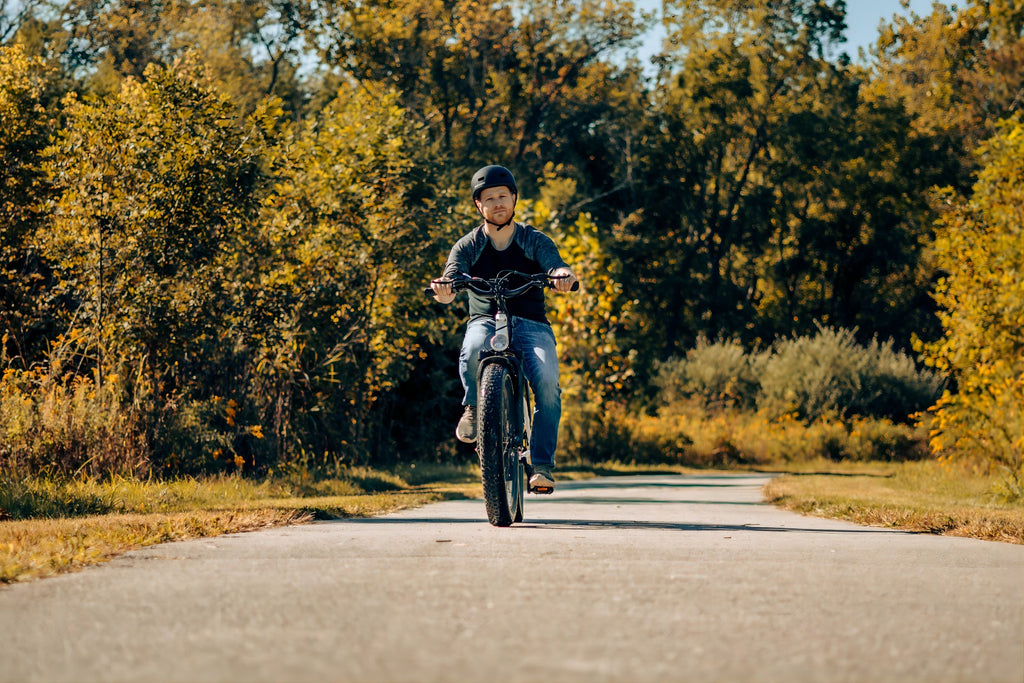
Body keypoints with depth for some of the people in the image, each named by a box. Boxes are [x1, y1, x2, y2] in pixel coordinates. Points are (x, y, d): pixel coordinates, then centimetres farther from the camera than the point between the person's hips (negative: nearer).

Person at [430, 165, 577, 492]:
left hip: (530, 324, 0)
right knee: (473, 349, -38)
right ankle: (473, 406, -9)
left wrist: (563, 275, -41)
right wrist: (443, 289, -39)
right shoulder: (468, 246, 3)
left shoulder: (535, 241, 3)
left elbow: (556, 266, -16)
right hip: (486, 320, 0)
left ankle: (542, 464, -19)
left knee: (547, 379, -28)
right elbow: (452, 277, -14)